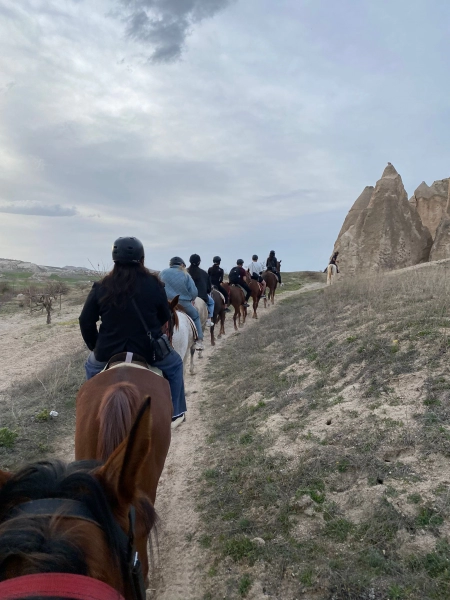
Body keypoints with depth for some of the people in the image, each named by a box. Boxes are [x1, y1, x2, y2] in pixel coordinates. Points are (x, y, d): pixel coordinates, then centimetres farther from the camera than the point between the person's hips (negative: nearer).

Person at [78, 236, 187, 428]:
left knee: (91, 367, 35)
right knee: (175, 365, 28)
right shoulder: (154, 284, -7)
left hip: (109, 351, 2)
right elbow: (165, 317, 3)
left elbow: (86, 321, -1)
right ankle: (174, 413, 31)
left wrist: (94, 346, 15)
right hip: (149, 349, -1)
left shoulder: (101, 287, -5)